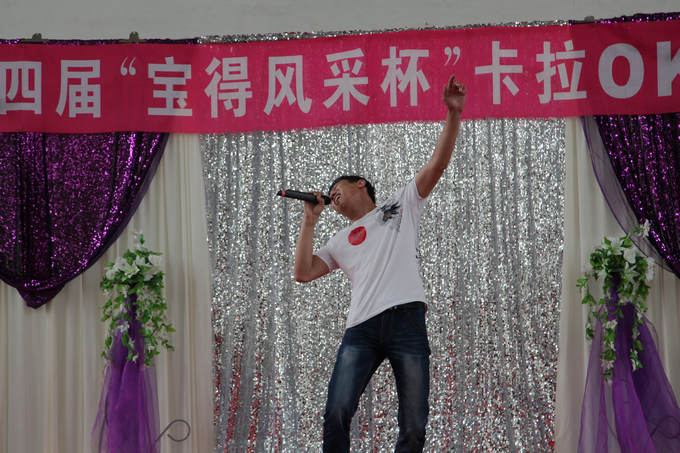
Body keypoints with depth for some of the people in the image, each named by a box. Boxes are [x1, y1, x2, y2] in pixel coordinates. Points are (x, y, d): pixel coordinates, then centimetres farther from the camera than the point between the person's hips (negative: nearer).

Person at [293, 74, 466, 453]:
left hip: (407, 319, -3)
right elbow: (303, 272, 16)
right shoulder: (342, 241, 28)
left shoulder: (403, 205, 20)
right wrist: (310, 220, 16)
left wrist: (454, 115, -3)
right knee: (337, 415, -12)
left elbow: (436, 166, 8)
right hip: (362, 328, 3)